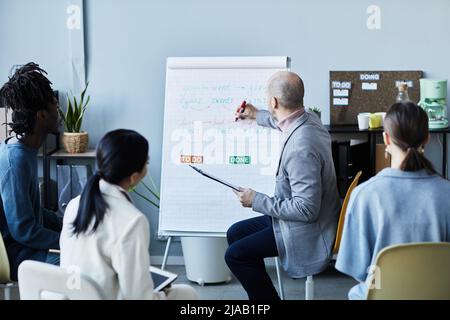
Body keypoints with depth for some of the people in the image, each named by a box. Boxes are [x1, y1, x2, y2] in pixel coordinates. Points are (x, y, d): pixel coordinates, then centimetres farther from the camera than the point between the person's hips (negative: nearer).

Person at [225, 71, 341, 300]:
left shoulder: (301, 147, -33)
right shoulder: (308, 119, -4)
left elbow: (306, 209, -29)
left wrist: (257, 201, -20)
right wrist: (257, 116, 36)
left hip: (307, 232, -10)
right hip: (300, 216, 10)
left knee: (235, 255, -11)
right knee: (235, 233, 15)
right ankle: (262, 294, 24)